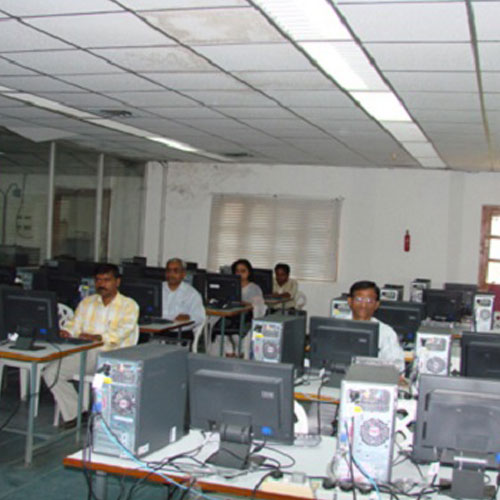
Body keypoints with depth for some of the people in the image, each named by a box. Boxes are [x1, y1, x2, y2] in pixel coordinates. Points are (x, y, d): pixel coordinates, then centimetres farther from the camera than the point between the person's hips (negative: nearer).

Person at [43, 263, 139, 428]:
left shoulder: (129, 305, 3)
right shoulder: (86, 302, 20)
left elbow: (121, 332, -13)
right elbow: (74, 325, 12)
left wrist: (96, 337, -31)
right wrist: (66, 333, -13)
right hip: (85, 353, 5)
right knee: (51, 372, -16)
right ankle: (74, 413, -5)